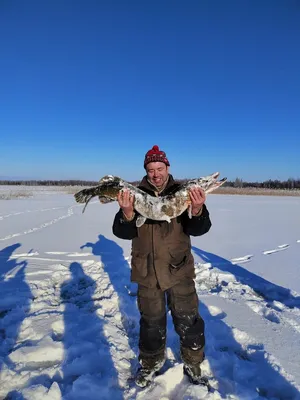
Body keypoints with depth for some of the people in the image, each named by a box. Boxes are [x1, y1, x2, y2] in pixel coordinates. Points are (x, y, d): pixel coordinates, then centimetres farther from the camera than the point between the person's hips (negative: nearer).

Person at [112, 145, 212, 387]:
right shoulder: (136, 194, -6)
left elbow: (198, 229, -11)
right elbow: (123, 233, -11)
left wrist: (197, 210, -32)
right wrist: (127, 213, -32)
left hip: (179, 269, 0)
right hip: (147, 271, 1)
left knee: (188, 320, 11)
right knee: (151, 321, 17)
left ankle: (193, 363, 38)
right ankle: (151, 364, 42)